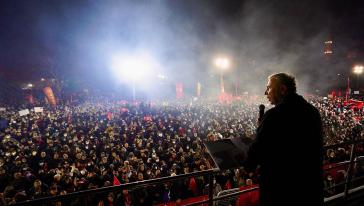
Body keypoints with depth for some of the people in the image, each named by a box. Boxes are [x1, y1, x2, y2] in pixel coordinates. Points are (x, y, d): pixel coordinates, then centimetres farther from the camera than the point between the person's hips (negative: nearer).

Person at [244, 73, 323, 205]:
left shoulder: (274, 115, -23)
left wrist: (248, 166, 0)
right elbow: (316, 148, 10)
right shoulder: (313, 111, 1)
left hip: (280, 186, -6)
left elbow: (257, 148, -17)